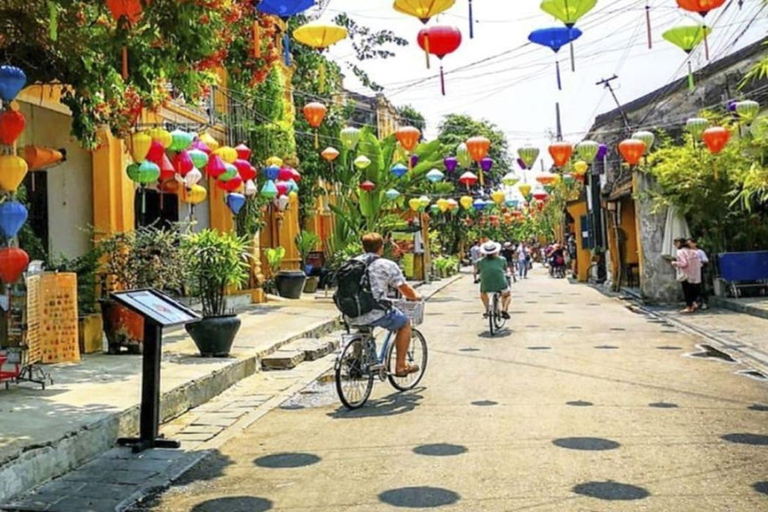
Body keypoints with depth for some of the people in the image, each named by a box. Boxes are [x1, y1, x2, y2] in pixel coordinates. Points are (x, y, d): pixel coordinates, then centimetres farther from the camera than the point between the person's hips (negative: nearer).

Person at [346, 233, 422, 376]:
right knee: (405, 323, 20)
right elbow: (405, 290, 2)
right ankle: (400, 366, 23)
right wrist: (415, 297, 25)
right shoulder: (388, 265, -3)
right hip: (375, 315, -5)